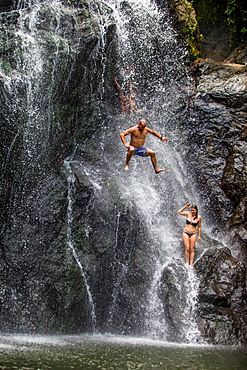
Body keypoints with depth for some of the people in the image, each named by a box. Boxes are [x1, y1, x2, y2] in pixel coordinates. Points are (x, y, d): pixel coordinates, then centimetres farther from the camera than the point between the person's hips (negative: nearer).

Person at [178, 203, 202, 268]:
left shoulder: (199, 217, -2)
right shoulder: (188, 214, 1)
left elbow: (199, 227, 7)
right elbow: (179, 212, 5)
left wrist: (199, 236, 8)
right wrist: (185, 206, -1)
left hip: (193, 234, -1)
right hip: (185, 233, 1)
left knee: (192, 249, -2)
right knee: (187, 248, -6)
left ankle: (191, 264, -1)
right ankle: (187, 263, 1)